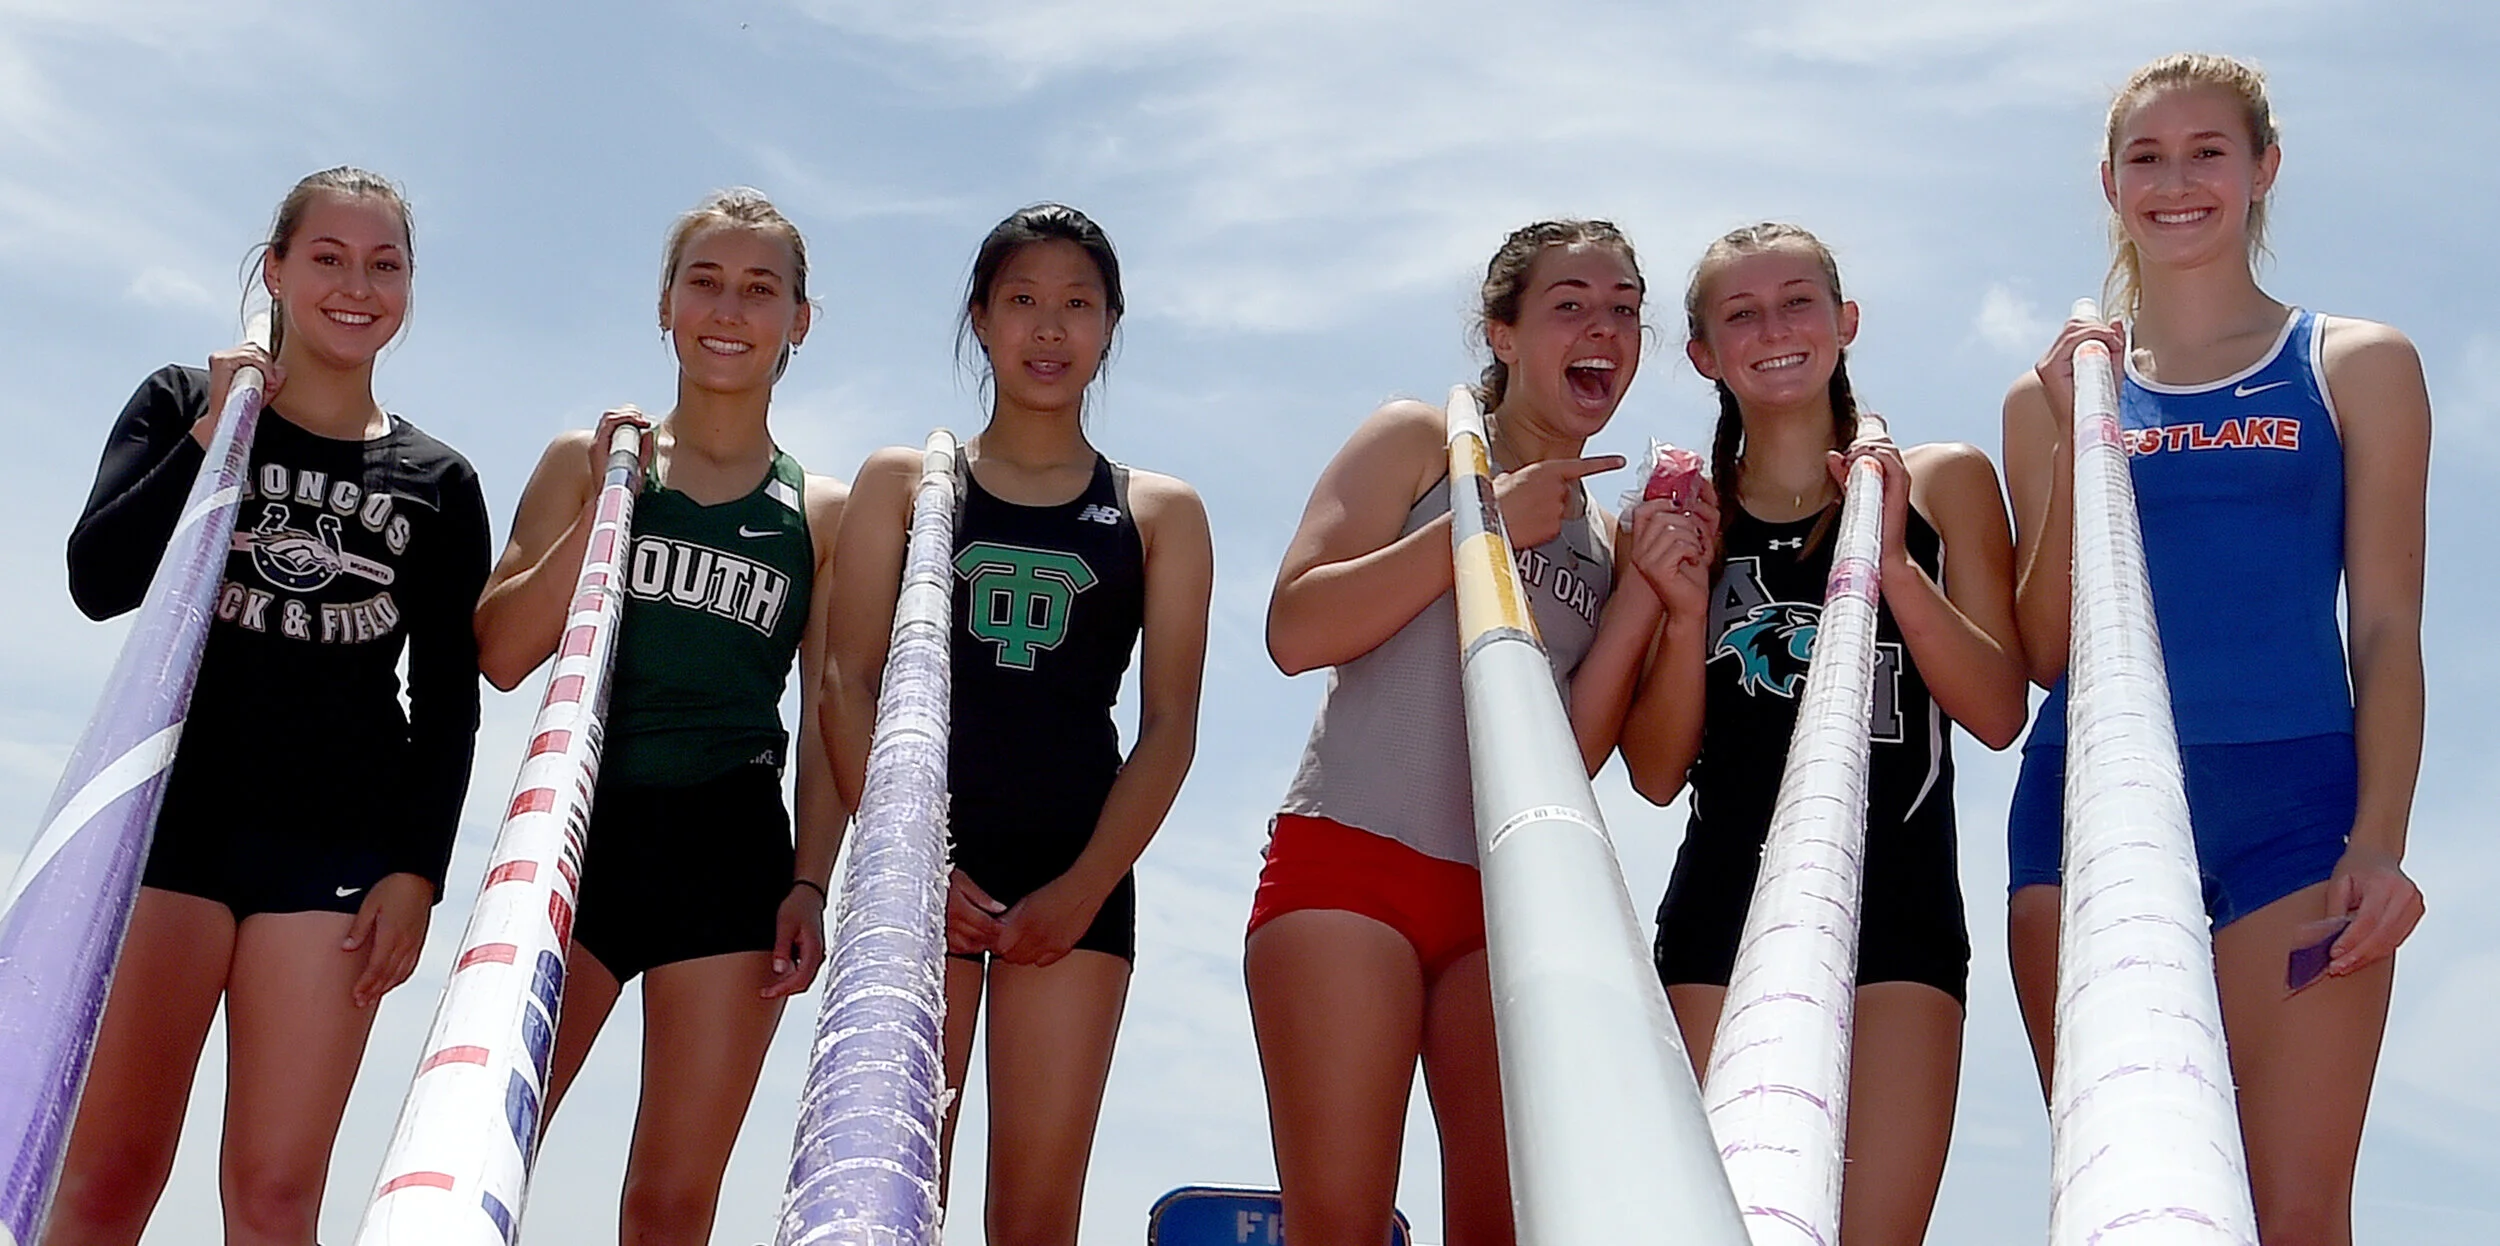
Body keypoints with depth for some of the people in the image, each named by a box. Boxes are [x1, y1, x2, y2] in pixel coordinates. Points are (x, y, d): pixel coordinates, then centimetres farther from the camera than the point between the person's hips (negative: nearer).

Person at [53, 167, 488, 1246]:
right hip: (172, 810, 0)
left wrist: (416, 870, 0)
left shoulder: (438, 483, 11)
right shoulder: (185, 405, 10)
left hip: (339, 842, 1)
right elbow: (97, 581, -3)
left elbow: (447, 704, 9)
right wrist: (213, 437, -8)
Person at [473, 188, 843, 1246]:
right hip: (578, 830, 0)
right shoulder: (587, 462, 9)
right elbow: (502, 655, 0)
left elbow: (828, 724, 8)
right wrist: (602, 506, -7)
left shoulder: (821, 514, 10)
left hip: (733, 853, 0)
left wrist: (811, 884, -2)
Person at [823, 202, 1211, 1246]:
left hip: (1077, 872, 0)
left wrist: (1085, 888, -7)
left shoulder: (1161, 515, 13)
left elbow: (1168, 727, 6)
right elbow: (849, 687, 4)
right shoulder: (900, 483, 12)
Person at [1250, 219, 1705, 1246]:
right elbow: (1294, 630, -8)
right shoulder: (1418, 444, 7)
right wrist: (1485, 526, -10)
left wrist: (1642, 591, -2)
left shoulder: (1606, 535, 17)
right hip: (1349, 856, -4)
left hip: (1512, 896, 4)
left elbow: (1573, 757, 7)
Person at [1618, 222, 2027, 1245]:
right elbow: (1657, 775, 8)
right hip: (1723, 904, 1)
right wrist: (1686, 615, -7)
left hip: (1896, 907, -1)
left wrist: (1891, 559, -10)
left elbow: (1999, 714, 1)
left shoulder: (1942, 482, 10)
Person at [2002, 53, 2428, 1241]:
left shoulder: (2357, 366, 10)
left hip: (2292, 801, -1)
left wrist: (2379, 842, -6)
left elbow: (2386, 631, 6)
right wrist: (2076, 442, -3)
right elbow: (2043, 653, 7)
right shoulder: (2053, 391, 12)